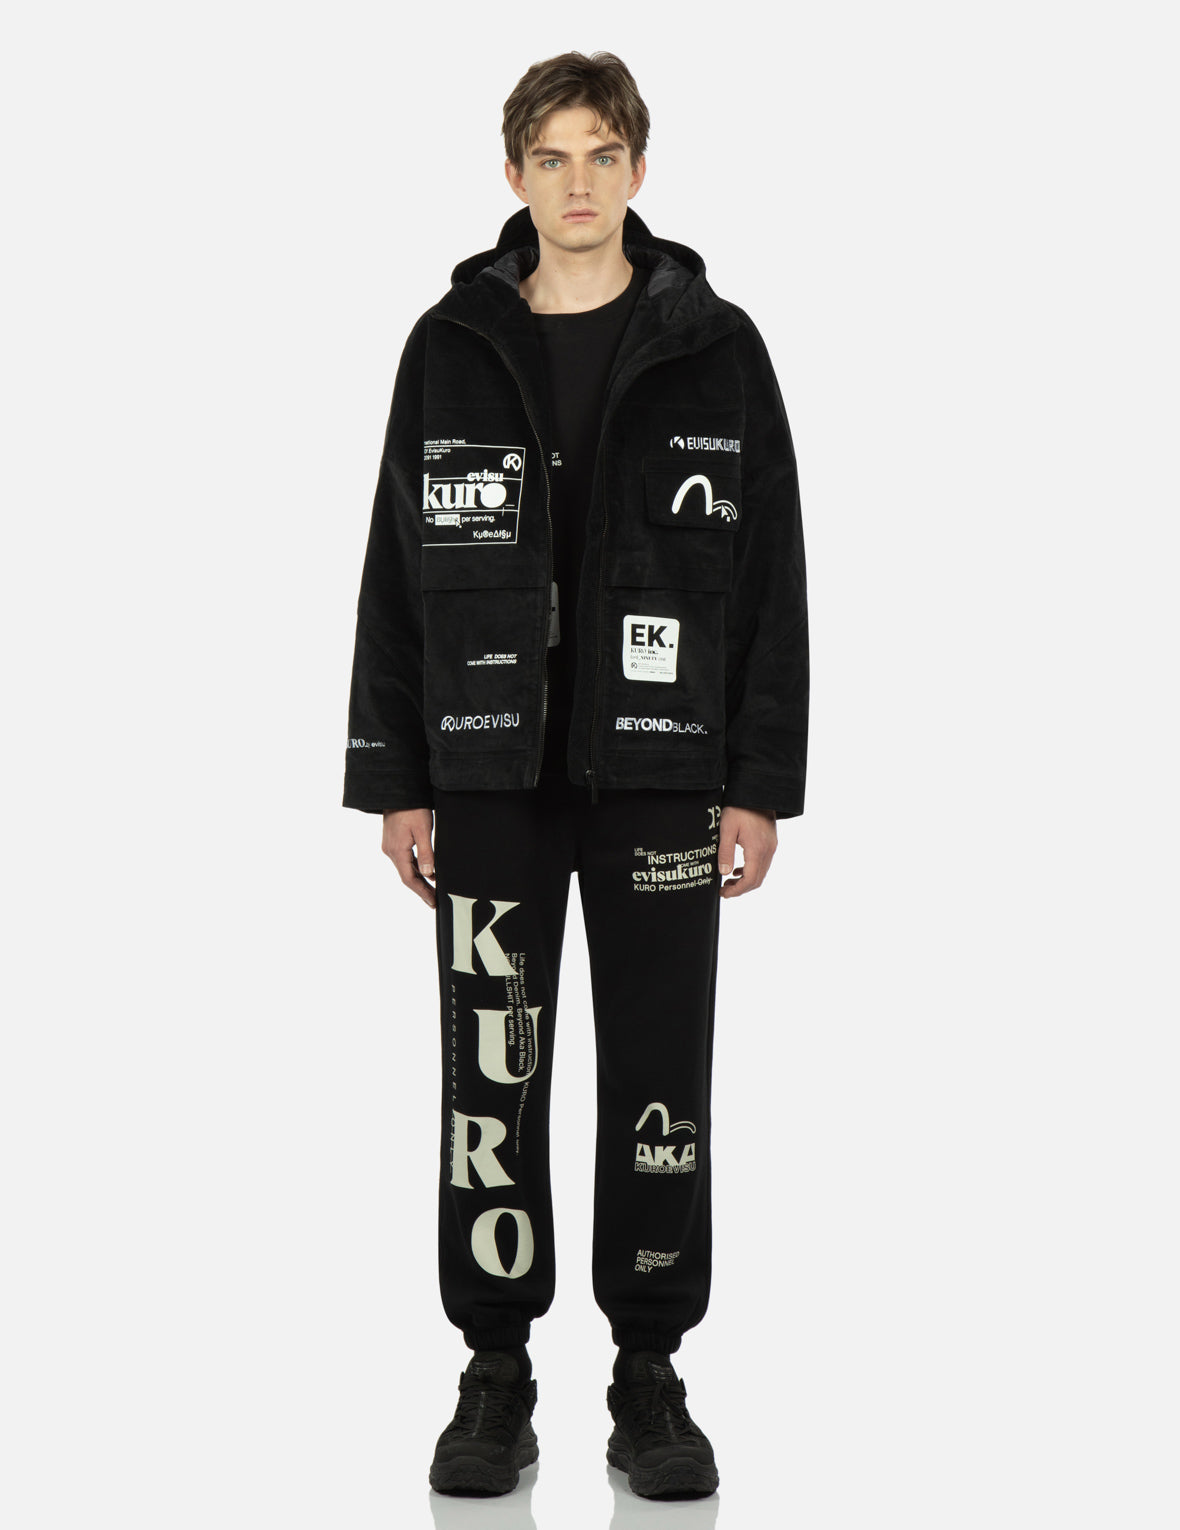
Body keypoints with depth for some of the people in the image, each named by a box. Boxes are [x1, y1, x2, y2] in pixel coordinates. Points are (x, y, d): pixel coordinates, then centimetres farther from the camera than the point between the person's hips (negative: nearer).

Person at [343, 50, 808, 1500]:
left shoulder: (714, 347, 2)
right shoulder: (451, 347, 5)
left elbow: (771, 576, 2)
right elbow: (395, 572, 6)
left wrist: (760, 782, -3)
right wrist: (395, 779, 2)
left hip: (661, 773, 0)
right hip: (491, 775, 1)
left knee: (660, 1081, 4)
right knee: (491, 1077, 4)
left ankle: (650, 1370, 18)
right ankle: (496, 1373, 16)